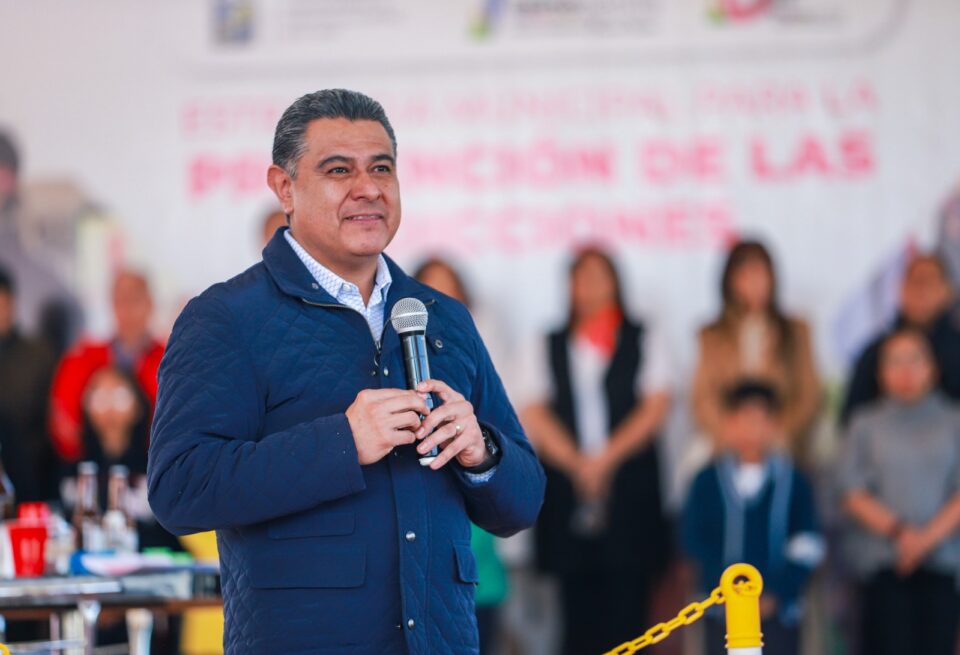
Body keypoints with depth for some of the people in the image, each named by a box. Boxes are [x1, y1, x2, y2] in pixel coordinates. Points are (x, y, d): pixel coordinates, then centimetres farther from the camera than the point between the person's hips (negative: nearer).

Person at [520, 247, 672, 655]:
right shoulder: (551, 348, 14)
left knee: (626, 602, -8)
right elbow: (536, 414, 6)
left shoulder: (642, 341, 10)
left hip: (629, 481, -1)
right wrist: (577, 463, -8)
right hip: (567, 486, 1)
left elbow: (656, 406, 1)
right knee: (577, 601, -3)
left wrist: (607, 457, -8)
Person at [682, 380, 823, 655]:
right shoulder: (708, 482, 1)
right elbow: (694, 540, 0)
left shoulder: (793, 483, 1)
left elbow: (808, 547, -1)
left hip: (778, 609, 0)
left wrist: (776, 594, -11)